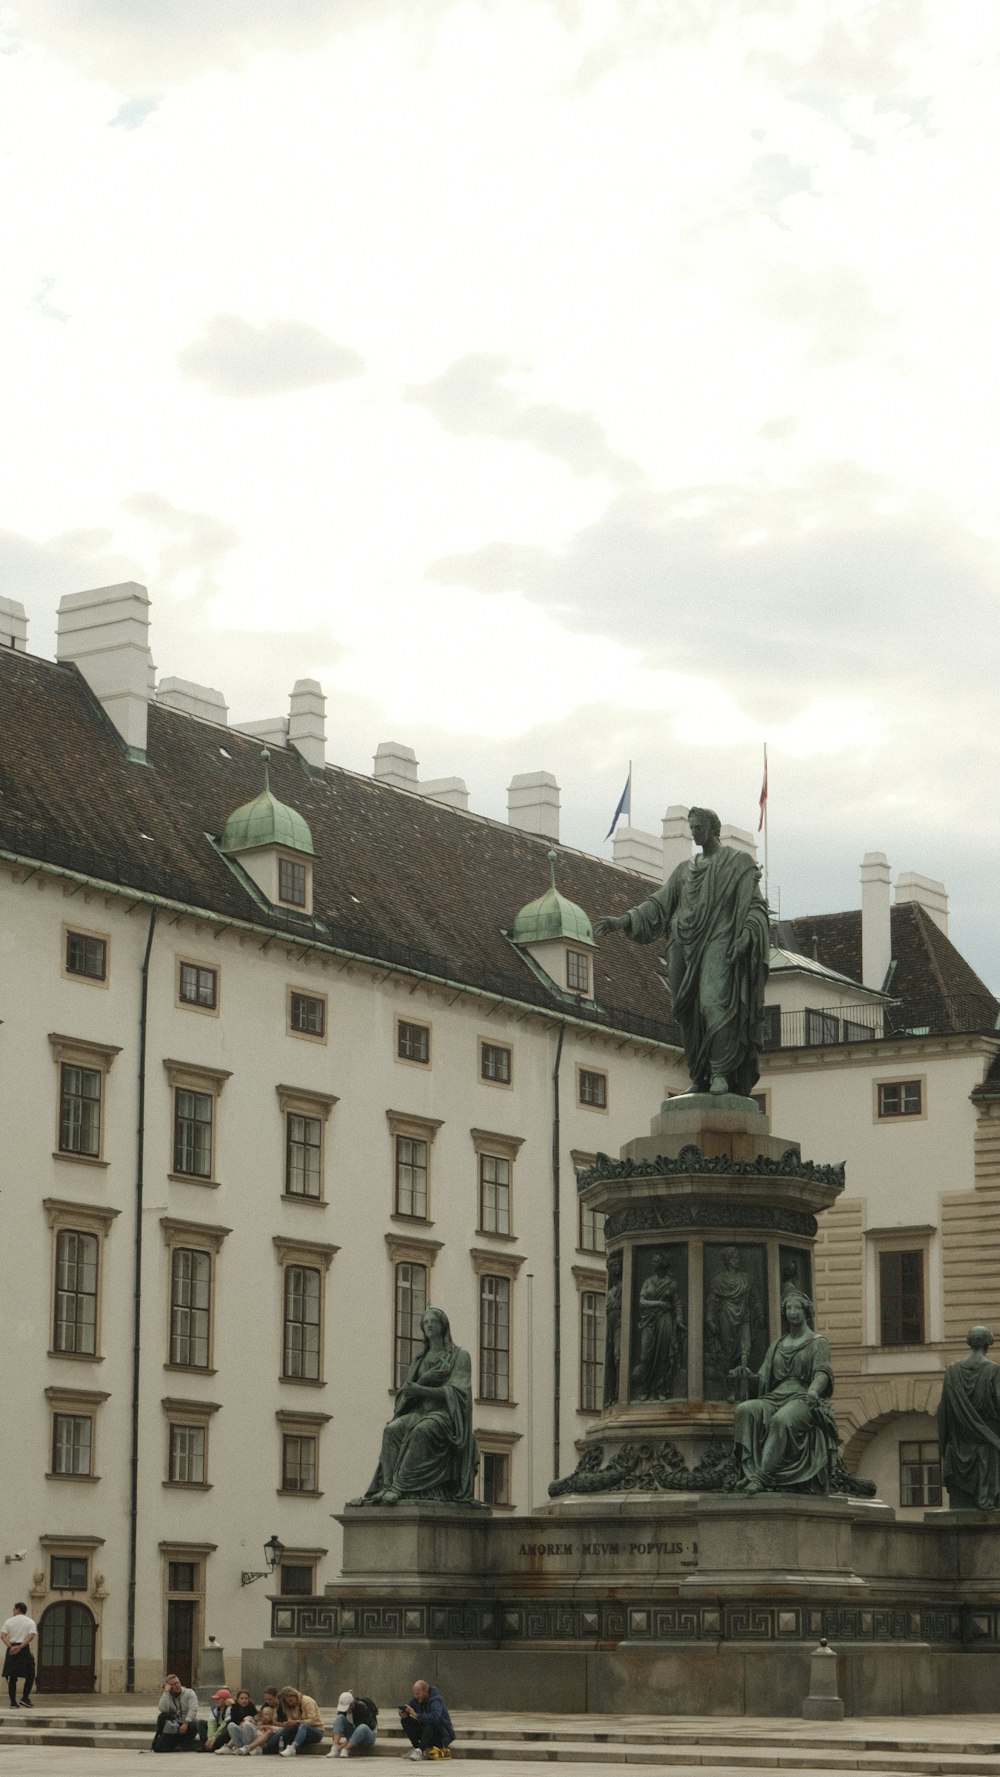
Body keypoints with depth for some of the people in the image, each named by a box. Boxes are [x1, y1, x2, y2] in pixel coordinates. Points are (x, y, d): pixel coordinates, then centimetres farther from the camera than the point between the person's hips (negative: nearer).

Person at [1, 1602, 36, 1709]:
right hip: (24, 1650, -2)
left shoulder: (9, 1621, 8)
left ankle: (13, 1702, 3)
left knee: (12, 1677, 5)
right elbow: (31, 1636, -10)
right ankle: (25, 1698, -1)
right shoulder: (30, 1622, 5)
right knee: (29, 1676, 10)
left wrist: (10, 1646, -15)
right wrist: (20, 1647, -17)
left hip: (11, 1650, 2)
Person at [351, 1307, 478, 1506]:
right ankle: (388, 1485, -40)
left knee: (421, 1430, -38)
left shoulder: (459, 1356, 5)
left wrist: (422, 1390, -20)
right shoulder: (421, 1358, 22)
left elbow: (456, 1392, -8)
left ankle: (399, 1486, -47)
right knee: (392, 1430, -28)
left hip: (446, 1414, -5)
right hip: (420, 1412, 5)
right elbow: (406, 1392, 15)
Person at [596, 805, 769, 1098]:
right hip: (687, 948, 6)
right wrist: (623, 921, 1)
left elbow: (754, 906, -2)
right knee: (692, 1014, -1)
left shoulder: (740, 862, 7)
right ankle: (699, 1079, 1)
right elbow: (658, 905, 14)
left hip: (719, 945, -6)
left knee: (715, 1003, -22)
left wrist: (747, 934, -21)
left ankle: (721, 1074, -23)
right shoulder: (685, 870, 22)